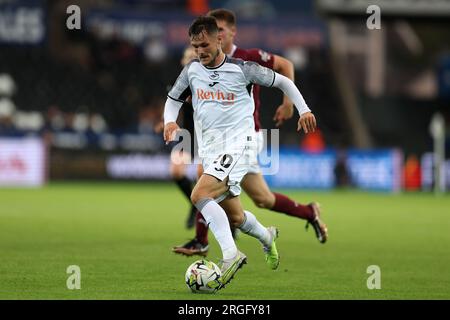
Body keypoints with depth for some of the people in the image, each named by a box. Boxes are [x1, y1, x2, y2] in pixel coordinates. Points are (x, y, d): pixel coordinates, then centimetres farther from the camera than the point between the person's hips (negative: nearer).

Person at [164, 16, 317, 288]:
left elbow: (281, 81, 6)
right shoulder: (192, 70, 6)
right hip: (210, 149, 6)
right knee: (234, 216, 13)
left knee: (199, 195, -27)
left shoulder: (241, 69, -6)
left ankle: (231, 255, -26)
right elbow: (173, 100, 18)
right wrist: (170, 122, -4)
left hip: (237, 142, -6)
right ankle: (267, 237, 44)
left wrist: (303, 109, -1)